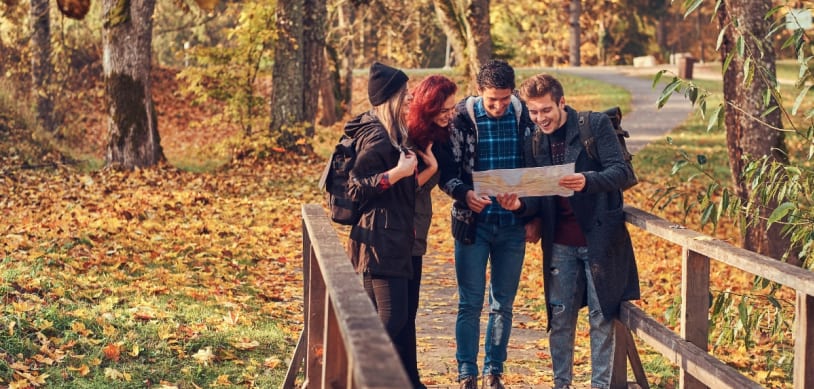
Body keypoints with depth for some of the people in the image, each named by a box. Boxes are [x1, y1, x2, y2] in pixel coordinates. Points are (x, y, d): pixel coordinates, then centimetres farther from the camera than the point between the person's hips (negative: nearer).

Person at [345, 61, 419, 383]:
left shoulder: (390, 132, 15)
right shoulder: (377, 137, -16)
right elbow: (356, 188, -19)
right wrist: (397, 172, -21)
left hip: (391, 237, 10)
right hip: (380, 239, -10)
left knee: (381, 321, 12)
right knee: (392, 319, -11)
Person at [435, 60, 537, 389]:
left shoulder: (523, 116, -1)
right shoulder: (461, 118, -7)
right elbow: (446, 171, -6)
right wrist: (465, 194, -25)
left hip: (512, 225, 2)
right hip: (473, 223, -2)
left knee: (503, 304, 9)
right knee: (470, 303, 2)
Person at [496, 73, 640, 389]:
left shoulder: (596, 125, -7)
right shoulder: (535, 143, 6)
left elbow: (621, 170, -15)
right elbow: (538, 198, 8)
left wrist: (587, 181, -34)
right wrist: (519, 204, -15)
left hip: (600, 237, -4)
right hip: (560, 244, 4)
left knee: (602, 317, 3)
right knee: (559, 316, 7)